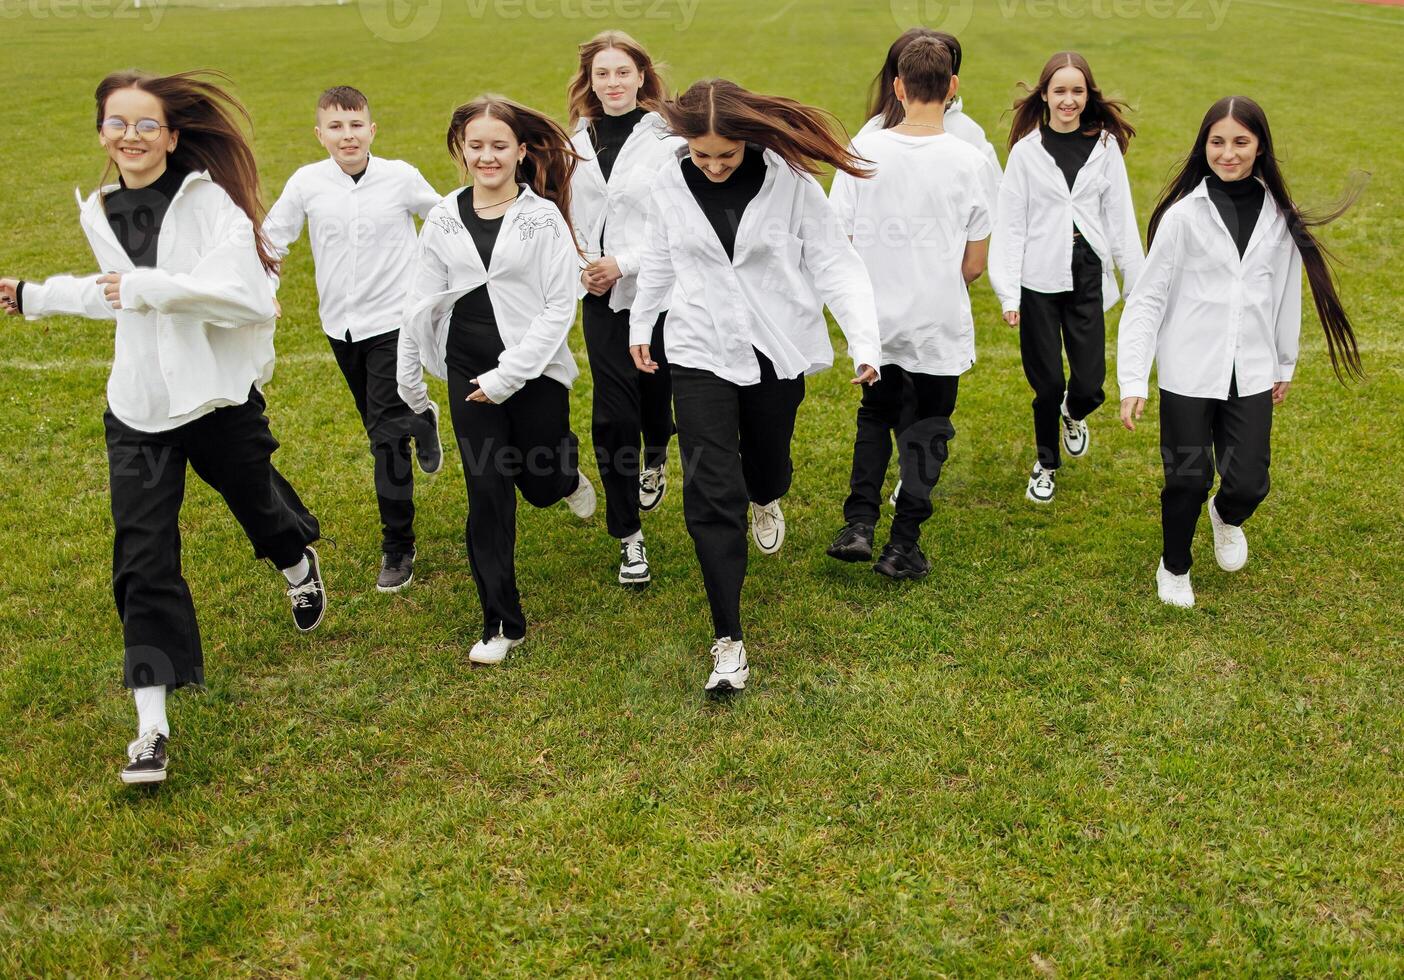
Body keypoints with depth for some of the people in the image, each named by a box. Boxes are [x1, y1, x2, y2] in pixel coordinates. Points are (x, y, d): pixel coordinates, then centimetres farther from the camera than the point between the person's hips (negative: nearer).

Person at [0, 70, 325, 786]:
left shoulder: (208, 202, -13)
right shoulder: (102, 212, 6)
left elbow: (252, 296, -24)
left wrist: (153, 288, -28)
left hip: (219, 396, -4)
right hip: (138, 407, 4)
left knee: (253, 499, 20)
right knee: (142, 560, -2)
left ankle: (299, 562, 58)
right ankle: (151, 726, 4)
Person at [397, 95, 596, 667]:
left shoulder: (543, 216, -6)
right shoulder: (444, 219, 3)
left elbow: (560, 307, -9)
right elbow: (421, 302, 10)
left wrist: (509, 375, -14)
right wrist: (408, 378, 11)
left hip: (536, 371, -2)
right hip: (467, 373, 2)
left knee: (540, 486, 9)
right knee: (487, 497, 1)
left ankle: (566, 470, 49)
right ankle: (501, 623, 12)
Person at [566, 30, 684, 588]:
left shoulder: (668, 138, -9)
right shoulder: (578, 140, 7)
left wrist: (624, 263, -18)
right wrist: (581, 265, 0)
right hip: (602, 298, 3)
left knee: (655, 391, 12)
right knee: (612, 412, -2)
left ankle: (655, 458, 51)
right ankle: (629, 538, 8)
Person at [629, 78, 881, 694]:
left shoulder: (790, 181, -11)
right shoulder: (670, 187, -3)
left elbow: (833, 262, -10)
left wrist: (864, 340, -20)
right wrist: (640, 324, 25)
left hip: (777, 350, 0)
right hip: (700, 354, 1)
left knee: (767, 459, 19)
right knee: (710, 493, -8)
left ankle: (766, 501, 62)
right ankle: (728, 641, -2)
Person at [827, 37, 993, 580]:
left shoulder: (863, 151, -8)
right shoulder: (968, 162, -10)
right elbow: (975, 264, -5)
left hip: (876, 320, 2)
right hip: (941, 326, -1)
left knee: (876, 413, 23)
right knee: (927, 429, 15)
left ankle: (858, 524, 13)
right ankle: (902, 546, 15)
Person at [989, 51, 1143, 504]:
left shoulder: (1105, 146, 4)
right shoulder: (1027, 150, -2)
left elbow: (1120, 217, 7)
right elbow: (1009, 223, -2)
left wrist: (1138, 283, 5)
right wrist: (1008, 293, -8)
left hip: (1088, 275, 1)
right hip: (1040, 279, -1)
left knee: (1089, 384, -2)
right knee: (1047, 383, 4)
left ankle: (1073, 414, 36)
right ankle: (1046, 465, 27)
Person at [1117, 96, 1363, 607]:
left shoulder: (1280, 217, 3)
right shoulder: (1184, 214, -8)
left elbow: (1285, 294, 14)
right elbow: (1147, 297, -9)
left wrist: (1285, 364, 20)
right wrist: (1132, 380, -14)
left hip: (1251, 374, 3)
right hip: (1189, 374, -3)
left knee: (1248, 484, 2)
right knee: (1188, 481, 3)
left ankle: (1226, 517, 40)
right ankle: (1174, 569, 30)